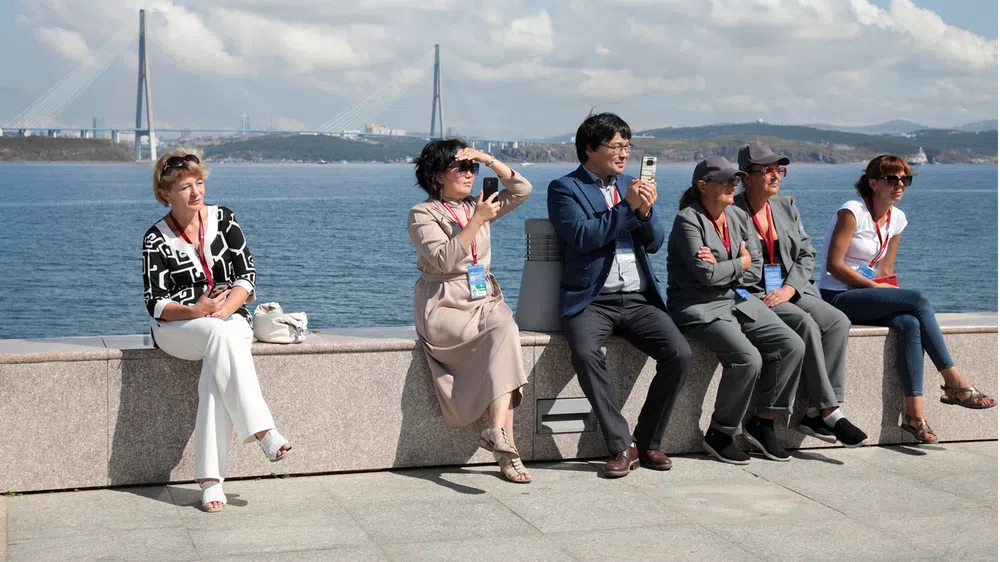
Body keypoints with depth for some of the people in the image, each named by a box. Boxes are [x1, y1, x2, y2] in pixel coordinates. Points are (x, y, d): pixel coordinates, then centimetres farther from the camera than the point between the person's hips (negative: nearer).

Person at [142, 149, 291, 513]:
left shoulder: (224, 219, 5)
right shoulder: (157, 239, 0)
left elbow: (247, 276, 1)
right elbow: (155, 304, -4)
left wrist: (224, 310, -16)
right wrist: (195, 312, -22)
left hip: (230, 320, 2)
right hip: (177, 327, -1)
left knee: (215, 375, -31)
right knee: (221, 336, -36)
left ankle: (211, 478, -33)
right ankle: (263, 431, -39)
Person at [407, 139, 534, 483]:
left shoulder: (477, 206, 20)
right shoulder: (423, 214, 2)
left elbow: (522, 189, 13)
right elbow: (444, 260, -13)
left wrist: (488, 159, 5)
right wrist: (476, 222, -16)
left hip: (484, 300, 5)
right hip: (444, 307, -5)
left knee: (504, 329, -31)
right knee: (505, 330, -31)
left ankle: (497, 430, -39)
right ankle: (505, 444, -36)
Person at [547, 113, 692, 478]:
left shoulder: (631, 185, 18)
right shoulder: (564, 188, 2)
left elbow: (654, 243, 12)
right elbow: (582, 236, -13)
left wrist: (645, 211, -8)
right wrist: (627, 207, -14)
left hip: (639, 300, 4)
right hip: (591, 300, -4)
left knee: (680, 353, -19)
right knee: (585, 353, -34)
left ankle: (648, 441, -3)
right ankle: (621, 445, -21)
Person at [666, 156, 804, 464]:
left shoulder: (739, 217, 12)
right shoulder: (688, 220, -9)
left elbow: (755, 272, 7)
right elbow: (706, 275, -19)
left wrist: (720, 268, -10)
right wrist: (740, 263, -2)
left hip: (739, 300, 8)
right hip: (700, 307, -8)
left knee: (792, 345, -10)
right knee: (748, 358, -27)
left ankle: (763, 422, 3)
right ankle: (719, 434, -8)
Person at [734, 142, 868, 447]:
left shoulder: (786, 206, 16)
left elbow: (807, 253, 13)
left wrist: (789, 288, -5)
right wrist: (757, 297, -16)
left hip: (790, 291, 6)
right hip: (751, 296, -6)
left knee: (838, 321, -19)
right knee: (806, 324, -30)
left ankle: (814, 413, -23)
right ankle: (830, 413, -26)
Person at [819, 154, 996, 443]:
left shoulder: (897, 218, 11)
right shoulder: (852, 211, -11)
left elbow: (885, 269, 16)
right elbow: (834, 265, -15)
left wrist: (886, 288, -6)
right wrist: (875, 286, -15)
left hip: (868, 297, 7)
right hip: (837, 298, -7)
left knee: (909, 324, -28)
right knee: (918, 299, -26)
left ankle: (914, 413, -31)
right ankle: (954, 381, -20)